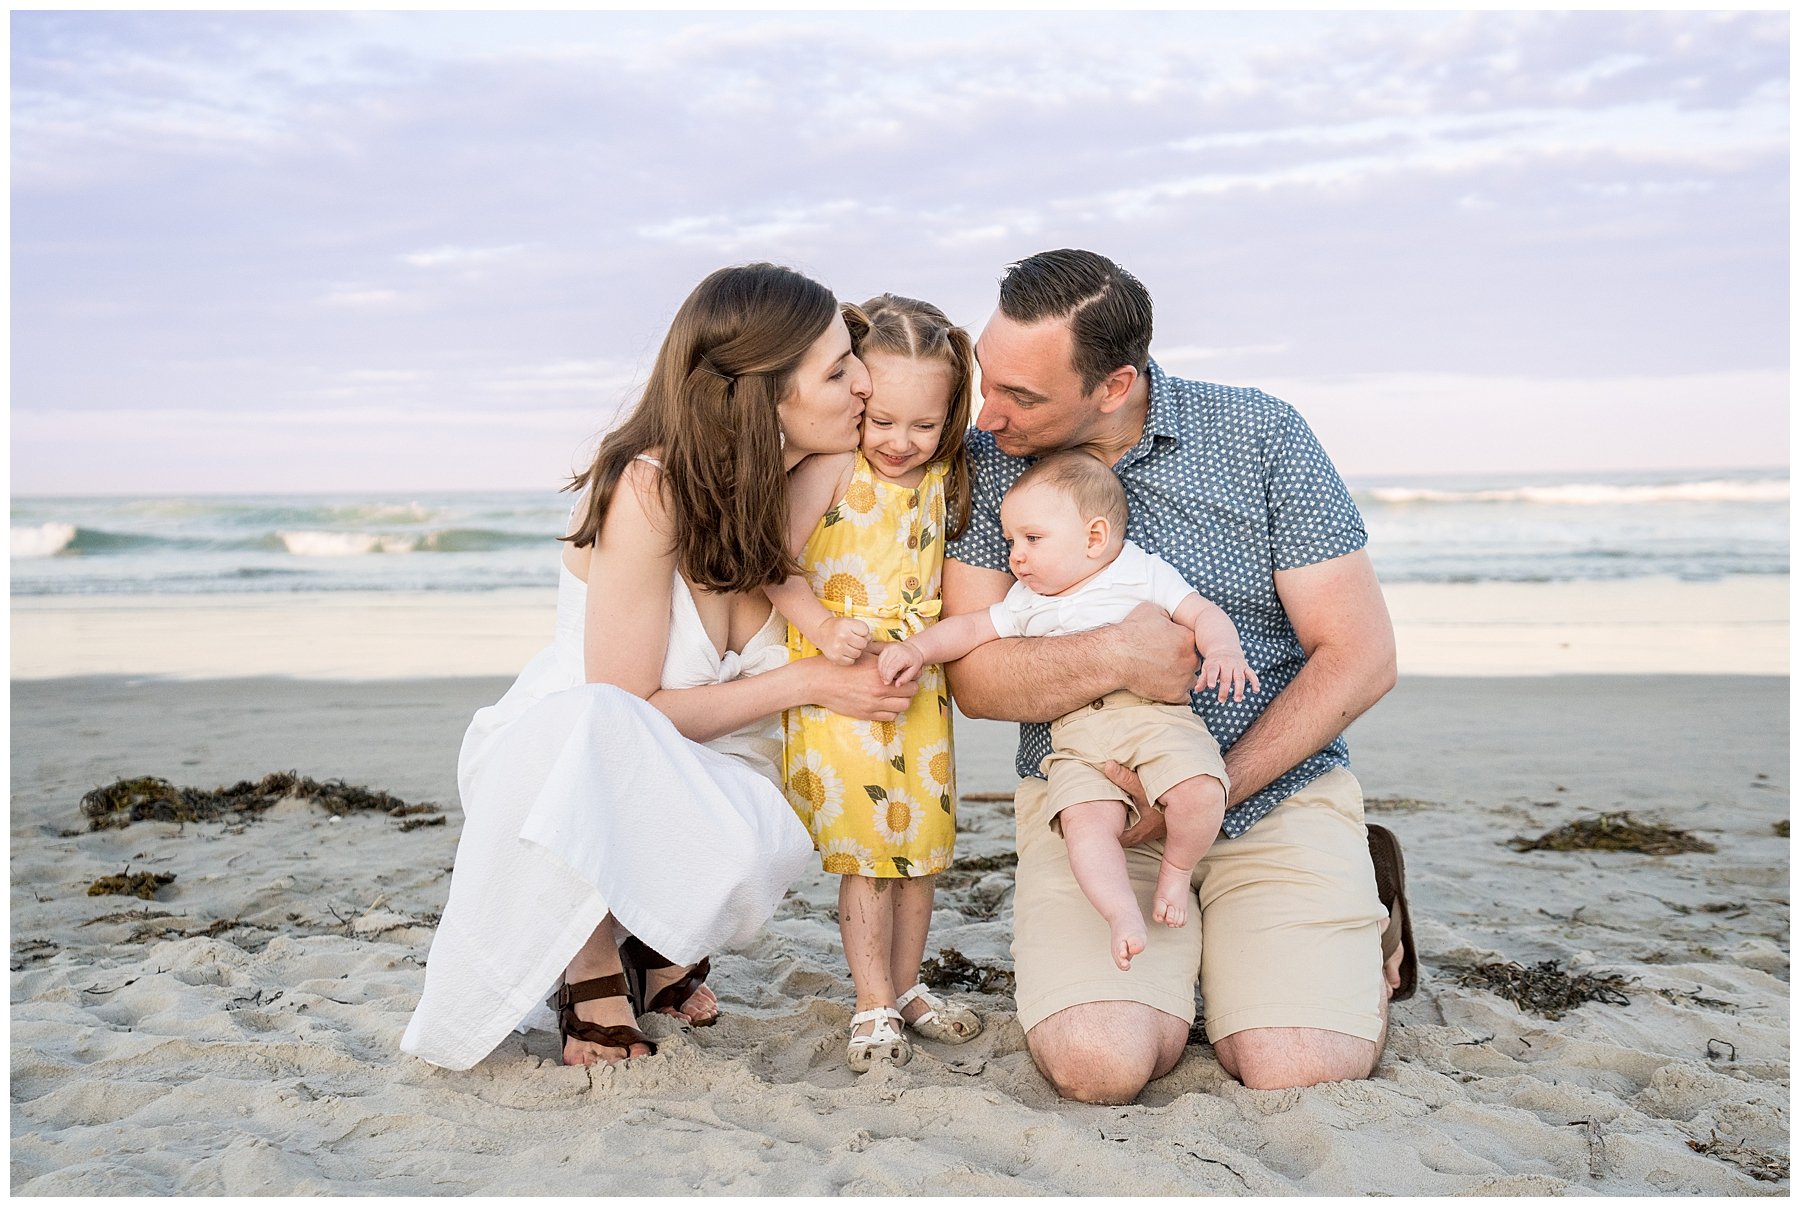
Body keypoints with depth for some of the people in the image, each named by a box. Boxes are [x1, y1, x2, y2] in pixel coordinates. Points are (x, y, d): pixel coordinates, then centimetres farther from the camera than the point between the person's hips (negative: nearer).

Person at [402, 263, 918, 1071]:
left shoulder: (795, 488, -6)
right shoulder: (648, 490, -26)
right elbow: (628, 705, -22)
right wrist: (808, 682, -21)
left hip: (688, 789, 6)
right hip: (556, 763, -6)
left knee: (754, 843, -28)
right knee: (587, 731, -40)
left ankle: (660, 943, 6)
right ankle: (593, 964, -16)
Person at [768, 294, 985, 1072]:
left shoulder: (943, 479, 6)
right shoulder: (832, 469, -11)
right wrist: (824, 627, -26)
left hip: (921, 683, 6)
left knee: (923, 838, 12)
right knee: (866, 844, -3)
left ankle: (906, 986, 29)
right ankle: (873, 1006, 11)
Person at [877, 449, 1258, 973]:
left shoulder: (1141, 571, 9)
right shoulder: (1027, 601, 23)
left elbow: (1204, 614, 5)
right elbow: (972, 629, 25)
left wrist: (1222, 651, -15)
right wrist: (919, 647, 9)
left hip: (1156, 715, -2)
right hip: (1077, 738, 3)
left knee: (1198, 792, -29)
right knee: (1085, 819, -28)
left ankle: (1177, 867, -2)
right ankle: (1123, 915, -21)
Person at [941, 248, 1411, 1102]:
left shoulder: (1260, 435, -6)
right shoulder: (984, 463, -3)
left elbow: (1359, 656, -7)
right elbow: (974, 676, -6)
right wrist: (1117, 658, -24)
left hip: (1277, 787, -1)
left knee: (1299, 1072, -18)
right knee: (1099, 1064, -22)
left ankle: (1362, 927, 16)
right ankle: (1177, 959, 13)